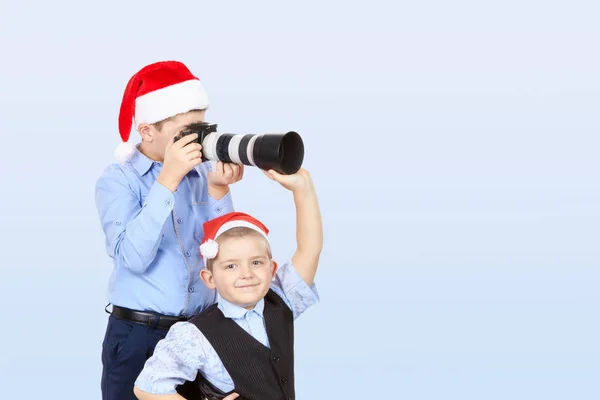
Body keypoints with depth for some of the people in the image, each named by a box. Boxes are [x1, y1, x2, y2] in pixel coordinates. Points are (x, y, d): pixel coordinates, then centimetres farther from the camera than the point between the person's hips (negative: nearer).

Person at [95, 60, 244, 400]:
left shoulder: (202, 173, 4)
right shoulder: (118, 180, -7)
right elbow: (133, 258, -21)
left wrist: (218, 189, -12)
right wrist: (168, 179, -22)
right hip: (139, 336, -4)